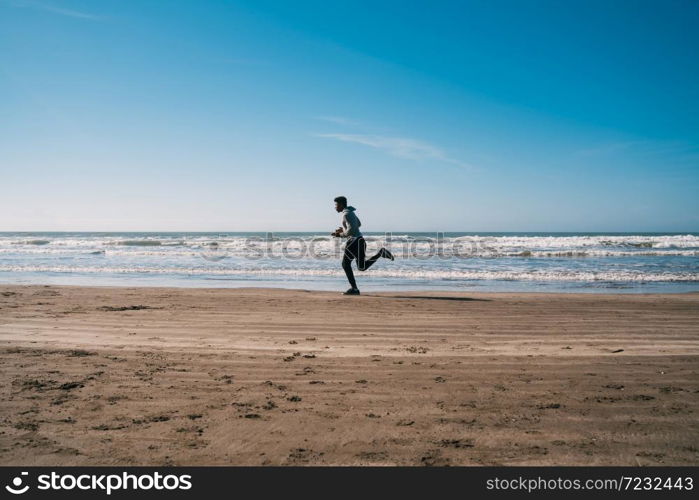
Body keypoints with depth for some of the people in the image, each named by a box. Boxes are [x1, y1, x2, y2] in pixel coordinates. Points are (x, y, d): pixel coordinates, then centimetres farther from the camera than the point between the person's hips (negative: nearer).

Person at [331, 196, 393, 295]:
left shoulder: (347, 214, -16)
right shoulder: (349, 212, 16)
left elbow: (351, 230, -25)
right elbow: (358, 224, 29)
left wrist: (340, 235, -11)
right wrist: (343, 228, 25)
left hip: (356, 241, -11)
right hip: (353, 241, 11)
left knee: (362, 267, -8)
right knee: (345, 264, 9)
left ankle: (381, 253, -1)